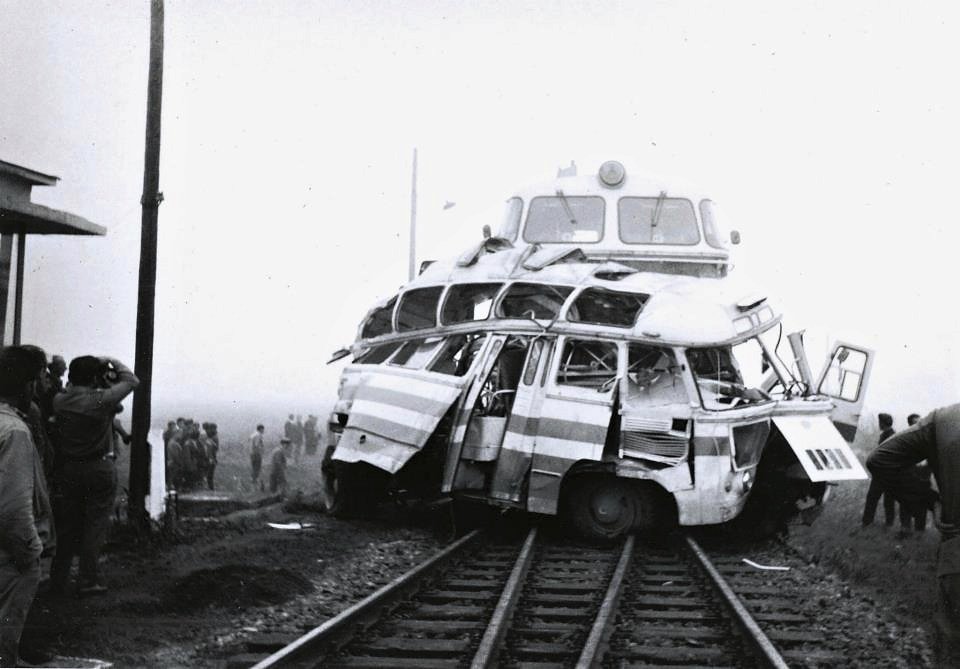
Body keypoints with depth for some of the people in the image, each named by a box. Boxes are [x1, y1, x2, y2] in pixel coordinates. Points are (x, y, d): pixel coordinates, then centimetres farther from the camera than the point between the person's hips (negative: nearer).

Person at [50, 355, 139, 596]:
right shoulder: (101, 400, -18)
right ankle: (89, 581, 2)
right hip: (100, 468, -5)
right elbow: (131, 381, -6)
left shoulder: (59, 401, -5)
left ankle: (58, 579, 18)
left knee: (67, 525, 13)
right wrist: (113, 362, 5)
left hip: (68, 468, 5)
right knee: (95, 524, 2)